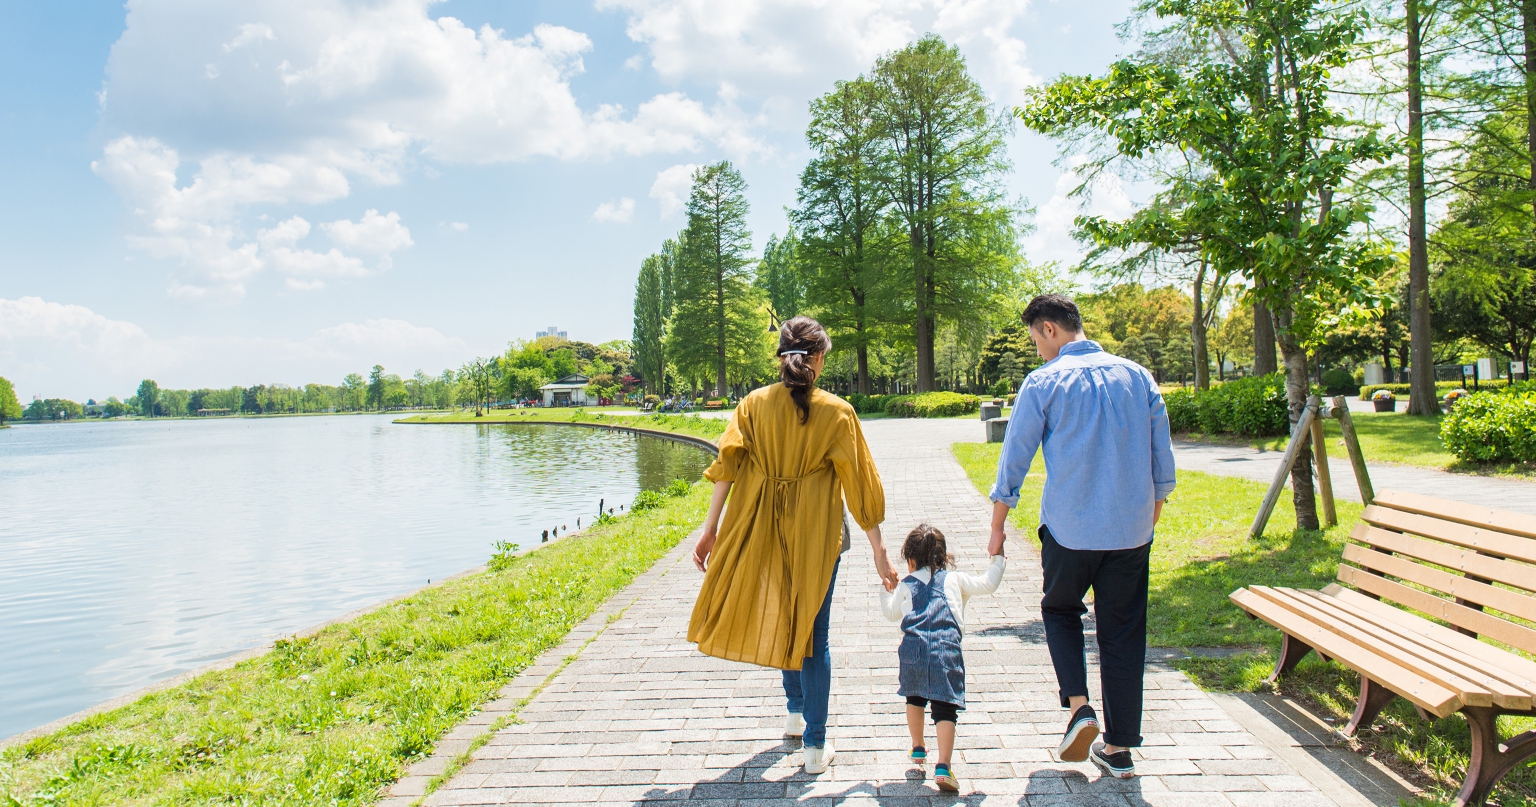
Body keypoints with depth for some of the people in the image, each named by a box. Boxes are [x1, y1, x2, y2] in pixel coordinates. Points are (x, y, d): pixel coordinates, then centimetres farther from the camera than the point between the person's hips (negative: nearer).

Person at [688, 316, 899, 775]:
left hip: (763, 532, 3)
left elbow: (727, 465, -8)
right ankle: (815, 745, 14)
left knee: (782, 620, 24)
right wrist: (879, 552, -1)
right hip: (816, 533, -3)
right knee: (813, 633, 8)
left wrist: (710, 528, -5)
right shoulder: (835, 411, -8)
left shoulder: (753, 405, -2)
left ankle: (795, 714, 41)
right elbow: (859, 484, -6)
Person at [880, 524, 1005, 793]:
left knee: (914, 697, 26)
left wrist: (887, 590, 51)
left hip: (913, 649, 2)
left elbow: (891, 613, 34)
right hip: (947, 650, -1)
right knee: (945, 708, -2)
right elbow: (988, 583, 19)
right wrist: (998, 558, 34)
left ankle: (918, 749, 39)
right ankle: (943, 767, -14)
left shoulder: (906, 585, 22)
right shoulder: (955, 580, 19)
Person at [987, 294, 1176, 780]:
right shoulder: (1137, 376, 4)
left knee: (1060, 609, 22)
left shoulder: (1044, 383, -7)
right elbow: (1162, 458, 8)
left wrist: (998, 527, 7)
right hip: (1131, 529, 3)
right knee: (1123, 633, 12)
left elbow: (1014, 458, -3)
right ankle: (1119, 748, 18)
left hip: (1070, 529, -3)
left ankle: (1078, 705, 4)